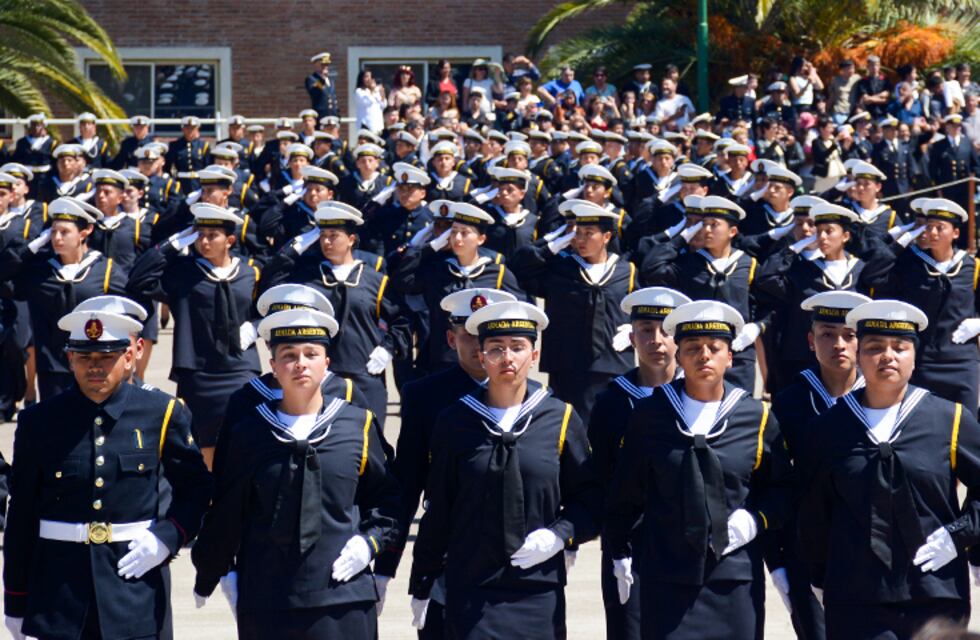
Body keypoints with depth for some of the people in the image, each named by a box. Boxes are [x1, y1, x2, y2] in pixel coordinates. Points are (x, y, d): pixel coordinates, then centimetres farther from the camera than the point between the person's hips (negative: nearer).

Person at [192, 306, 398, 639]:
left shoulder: (358, 425, 4)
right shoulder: (248, 431, 4)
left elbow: (388, 497, 13)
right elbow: (224, 511, 11)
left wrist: (369, 542, -3)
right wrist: (208, 577, 17)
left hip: (344, 600, 0)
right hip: (264, 607, 0)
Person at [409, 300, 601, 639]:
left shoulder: (559, 418, 3)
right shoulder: (455, 421, 3)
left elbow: (591, 497, 8)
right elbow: (437, 511, 8)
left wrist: (559, 535, -10)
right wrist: (421, 586, 10)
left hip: (539, 591, 1)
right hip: (471, 593, -1)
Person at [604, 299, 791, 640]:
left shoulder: (757, 418, 5)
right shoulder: (650, 414, 4)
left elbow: (783, 487, 13)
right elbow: (625, 491, 12)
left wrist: (757, 519, -5)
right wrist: (619, 554, 11)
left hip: (736, 582, 1)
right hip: (667, 582, -1)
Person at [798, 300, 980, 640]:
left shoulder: (950, 420, 3)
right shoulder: (826, 429, 6)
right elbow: (812, 514, 13)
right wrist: (821, 578, 15)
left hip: (938, 600, 0)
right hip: (854, 605, 0)